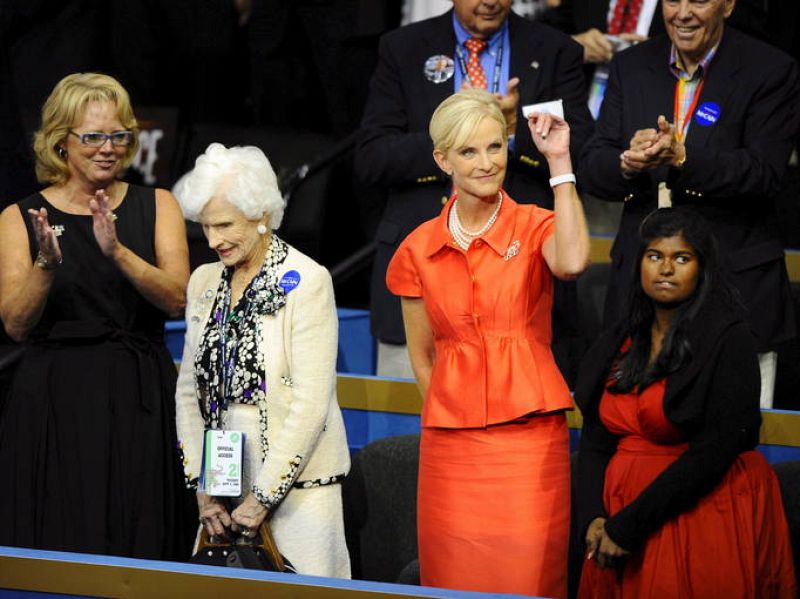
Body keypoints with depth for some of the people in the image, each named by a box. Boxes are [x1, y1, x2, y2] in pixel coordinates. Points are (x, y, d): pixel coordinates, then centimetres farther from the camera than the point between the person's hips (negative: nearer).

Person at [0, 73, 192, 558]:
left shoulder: (157, 207, 7)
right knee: (62, 560, -3)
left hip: (142, 402, 1)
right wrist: (46, 264, -21)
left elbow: (178, 298, -7)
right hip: (55, 406, -1)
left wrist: (117, 253, -22)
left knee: (143, 552, 0)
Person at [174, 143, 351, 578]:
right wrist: (201, 485, 4)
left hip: (296, 487, -5)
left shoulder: (304, 282, -9)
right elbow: (189, 389, 12)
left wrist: (264, 495, -13)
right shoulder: (205, 282, 10)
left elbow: (311, 403, -14)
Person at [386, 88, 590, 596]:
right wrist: (451, 411, 7)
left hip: (530, 440, -2)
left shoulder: (534, 227, 0)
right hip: (450, 444, 2)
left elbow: (572, 262, -25)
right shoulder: (419, 250, 7)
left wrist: (560, 162, -21)